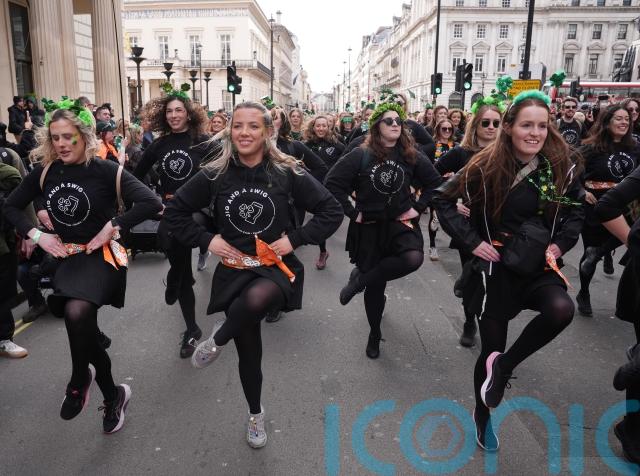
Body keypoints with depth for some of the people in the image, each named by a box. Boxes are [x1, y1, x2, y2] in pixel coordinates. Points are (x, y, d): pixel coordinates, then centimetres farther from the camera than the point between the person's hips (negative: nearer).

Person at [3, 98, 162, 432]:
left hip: (102, 255, -6)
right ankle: (113, 394, 30)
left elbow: (150, 203, -21)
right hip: (67, 258, 6)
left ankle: (78, 381, -1)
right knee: (83, 329, 6)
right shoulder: (45, 172, 3)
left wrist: (112, 227, -19)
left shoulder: (105, 170, -12)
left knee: (77, 312, -30)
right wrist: (36, 235, 0)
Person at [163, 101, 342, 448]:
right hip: (234, 269, 2)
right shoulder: (214, 175, -4)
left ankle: (218, 339, -5)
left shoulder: (288, 172, -7)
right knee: (249, 352, 11)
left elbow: (332, 211, -3)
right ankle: (255, 414, 41)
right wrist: (207, 240, -6)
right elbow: (174, 212, 6)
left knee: (256, 299, -39)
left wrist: (294, 239, -12)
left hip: (276, 266, -2)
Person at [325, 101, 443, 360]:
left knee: (414, 258, -30)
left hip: (400, 222, 2)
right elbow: (332, 182, -8)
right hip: (368, 226, -2)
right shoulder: (361, 155, -7)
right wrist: (351, 212, -10)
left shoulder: (411, 156, 2)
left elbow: (435, 182, 12)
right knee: (375, 285, 6)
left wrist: (418, 208, 2)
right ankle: (374, 334, 31)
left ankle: (361, 278, -7)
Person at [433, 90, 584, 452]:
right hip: (498, 264, -3)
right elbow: (444, 199, -4)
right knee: (492, 346, 2)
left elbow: (576, 209, 14)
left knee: (562, 310, -29)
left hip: (540, 265, 3)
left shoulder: (560, 166, -1)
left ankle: (504, 365, -3)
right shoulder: (487, 166, -11)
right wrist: (472, 241, -10)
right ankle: (482, 415, 31)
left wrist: (560, 244, -2)